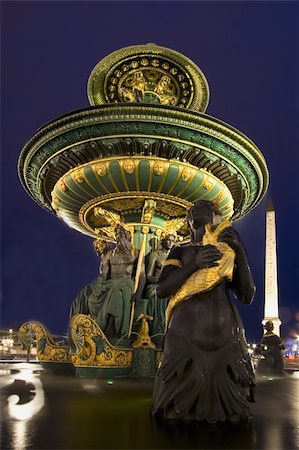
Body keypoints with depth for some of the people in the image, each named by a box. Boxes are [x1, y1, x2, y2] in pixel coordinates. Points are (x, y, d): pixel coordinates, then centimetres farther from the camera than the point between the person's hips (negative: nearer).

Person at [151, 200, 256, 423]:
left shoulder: (225, 250, 17)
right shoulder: (180, 251, 16)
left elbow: (247, 297, 7)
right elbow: (161, 290, 0)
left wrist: (240, 252, -2)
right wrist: (195, 264, -12)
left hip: (224, 330, 1)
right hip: (186, 329, -1)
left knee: (223, 391, -1)